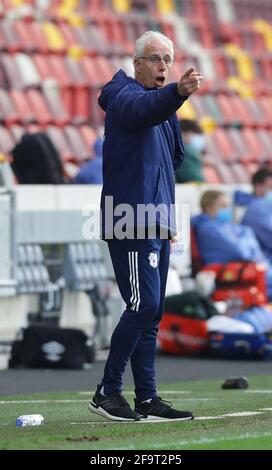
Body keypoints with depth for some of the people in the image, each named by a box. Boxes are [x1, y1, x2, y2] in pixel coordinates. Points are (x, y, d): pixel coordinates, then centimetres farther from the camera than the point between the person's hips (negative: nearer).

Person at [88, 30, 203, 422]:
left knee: (151, 313, 9)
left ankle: (147, 399, 13)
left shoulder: (162, 100, 19)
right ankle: (107, 393, -7)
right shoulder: (126, 96, -9)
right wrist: (178, 92, -55)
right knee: (143, 305, -14)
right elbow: (145, 108, -35)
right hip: (131, 225, -9)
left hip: (157, 226, 9)